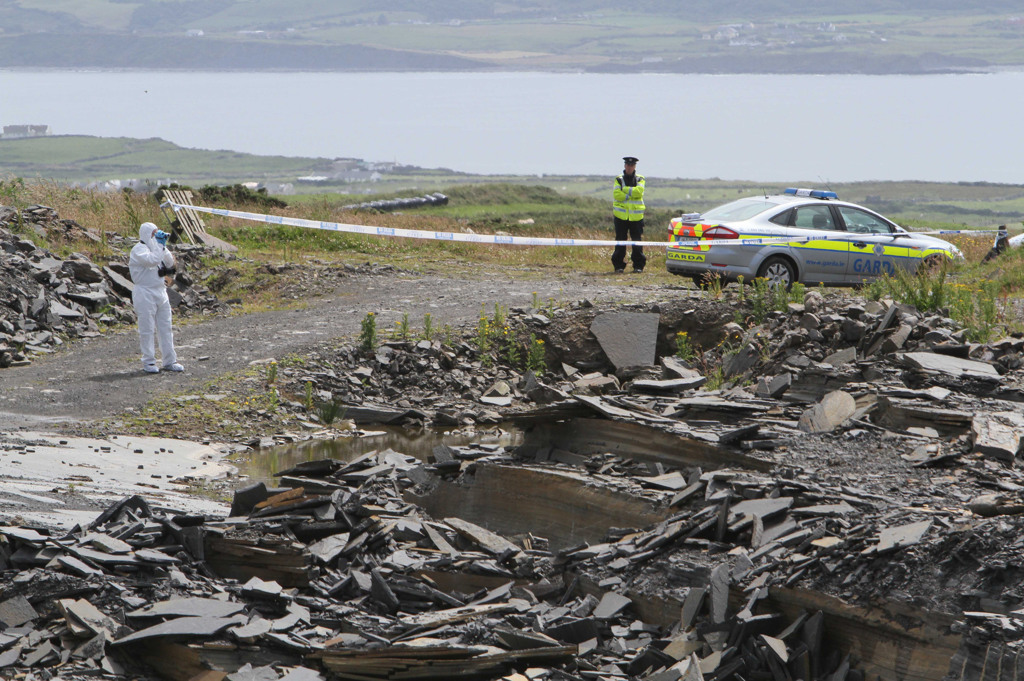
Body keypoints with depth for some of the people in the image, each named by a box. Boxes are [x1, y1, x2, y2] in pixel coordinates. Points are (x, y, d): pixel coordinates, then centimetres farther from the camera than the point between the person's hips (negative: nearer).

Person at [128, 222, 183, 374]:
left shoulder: (155, 247, 16)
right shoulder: (139, 250, -10)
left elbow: (170, 263, 11)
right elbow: (152, 260, -27)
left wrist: (164, 246, 1)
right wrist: (160, 244, -19)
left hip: (160, 291, 8)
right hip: (145, 294, -8)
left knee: (165, 328, 9)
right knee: (147, 329, -3)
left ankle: (169, 361, 14)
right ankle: (148, 362, 4)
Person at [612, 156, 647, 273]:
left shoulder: (640, 179, 7)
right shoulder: (619, 180, 6)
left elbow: (639, 191, -12)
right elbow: (617, 195, -9)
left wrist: (625, 190, -11)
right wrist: (632, 194, -12)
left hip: (636, 215, 0)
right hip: (621, 215, 0)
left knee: (637, 241, 1)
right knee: (620, 241, 0)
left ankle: (638, 266, 7)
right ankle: (619, 266, 5)